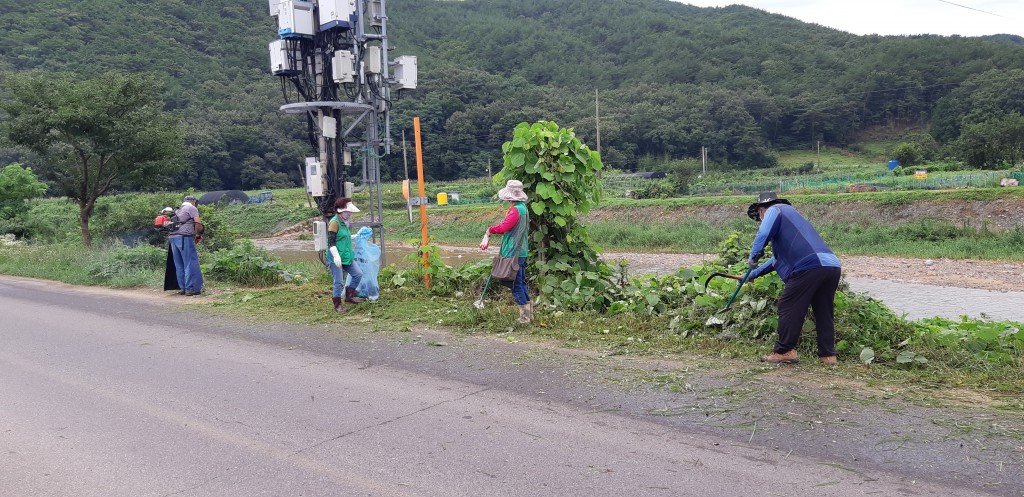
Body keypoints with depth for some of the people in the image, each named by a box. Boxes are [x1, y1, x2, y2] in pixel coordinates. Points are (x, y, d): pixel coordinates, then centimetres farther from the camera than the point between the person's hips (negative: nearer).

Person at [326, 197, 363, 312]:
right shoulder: (334, 223, -14)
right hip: (336, 259, -9)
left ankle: (349, 296, 21)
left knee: (358, 274, 5)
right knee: (339, 282, -4)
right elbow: (331, 242, -19)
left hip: (347, 257, 9)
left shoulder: (344, 222, 13)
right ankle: (337, 305, 11)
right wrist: (336, 256, -26)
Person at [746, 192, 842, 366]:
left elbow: (763, 234, -13)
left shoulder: (774, 210, 10)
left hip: (810, 266, -9)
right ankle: (828, 355, 18)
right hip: (833, 266, 9)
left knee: (789, 308, 1)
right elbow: (780, 257, 42)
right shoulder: (790, 213, 36)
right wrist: (755, 273, 46)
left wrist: (753, 257, 0)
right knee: (824, 312, 15)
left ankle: (784, 352, 4)